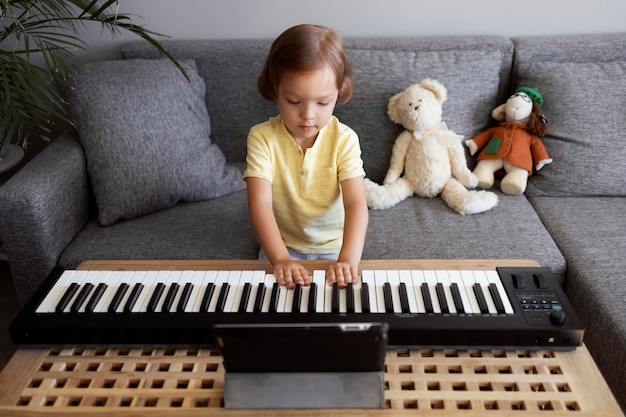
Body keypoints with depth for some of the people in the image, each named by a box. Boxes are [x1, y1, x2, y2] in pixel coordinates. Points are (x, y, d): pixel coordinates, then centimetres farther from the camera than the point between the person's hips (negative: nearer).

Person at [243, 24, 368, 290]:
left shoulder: (344, 140, -14)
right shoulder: (262, 138, -15)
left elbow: (356, 203, -24)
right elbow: (260, 203, -25)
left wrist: (348, 260, -42)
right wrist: (281, 259, -41)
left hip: (335, 246, 0)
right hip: (282, 245, 0)